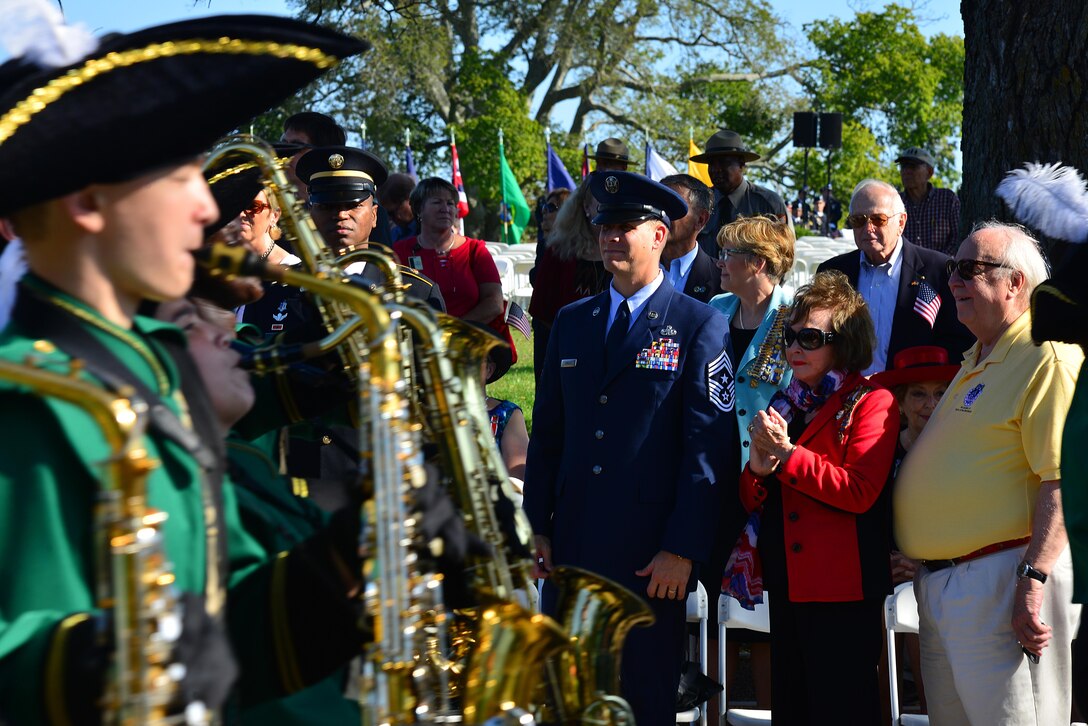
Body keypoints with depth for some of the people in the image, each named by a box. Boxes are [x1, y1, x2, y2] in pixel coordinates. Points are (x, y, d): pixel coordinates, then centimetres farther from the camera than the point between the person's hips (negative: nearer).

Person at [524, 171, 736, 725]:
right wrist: (536, 526, 8)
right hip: (570, 548, 5)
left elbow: (708, 446, -8)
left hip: (651, 556, -4)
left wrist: (683, 549, -13)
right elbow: (547, 432, 15)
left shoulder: (700, 327, -4)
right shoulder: (572, 321, 12)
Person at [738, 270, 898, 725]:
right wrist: (757, 469, -8)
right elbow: (753, 502, 15)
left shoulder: (872, 402, -6)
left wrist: (787, 455, -17)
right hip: (788, 585, 7)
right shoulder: (785, 406, 16)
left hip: (843, 589, -7)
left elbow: (859, 492, -19)